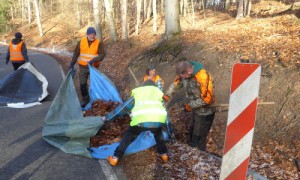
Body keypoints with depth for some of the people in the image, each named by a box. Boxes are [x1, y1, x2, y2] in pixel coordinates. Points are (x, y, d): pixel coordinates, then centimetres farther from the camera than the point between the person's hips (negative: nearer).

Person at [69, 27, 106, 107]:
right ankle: (85, 100, 20)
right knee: (82, 84, 4)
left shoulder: (99, 43, -9)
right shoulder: (81, 42, -3)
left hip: (93, 67, -2)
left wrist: (93, 60, -30)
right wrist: (71, 65, 1)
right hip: (83, 67, 2)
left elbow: (102, 55, -13)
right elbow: (76, 54, 3)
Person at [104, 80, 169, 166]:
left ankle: (115, 158, 23)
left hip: (141, 120, -1)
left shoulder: (137, 92, 29)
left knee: (128, 136, 22)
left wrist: (107, 117, 42)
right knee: (159, 134, 35)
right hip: (158, 119, 2)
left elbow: (123, 107, 32)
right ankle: (164, 155, 37)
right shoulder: (158, 92, 33)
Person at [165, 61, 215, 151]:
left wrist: (190, 105, -22)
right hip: (195, 110, 8)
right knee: (191, 134, 22)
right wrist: (167, 94, -8)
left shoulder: (203, 77, -33)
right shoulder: (185, 72, -11)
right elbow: (176, 83, 5)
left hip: (204, 112, -8)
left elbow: (207, 99, -30)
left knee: (199, 138, 3)